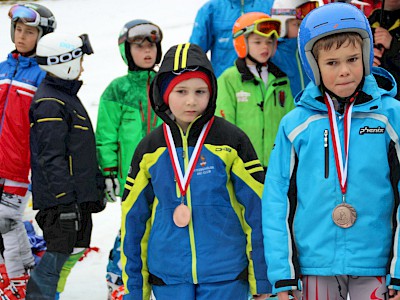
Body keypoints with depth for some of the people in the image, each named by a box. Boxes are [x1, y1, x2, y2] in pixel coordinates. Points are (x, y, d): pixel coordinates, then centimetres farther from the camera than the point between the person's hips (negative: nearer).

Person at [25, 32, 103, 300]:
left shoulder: (67, 96, 18)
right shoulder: (49, 104, -15)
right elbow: (52, 157, -20)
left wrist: (95, 191, 25)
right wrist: (64, 201, -23)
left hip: (79, 197, 10)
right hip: (61, 199, -10)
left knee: (74, 250, 13)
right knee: (58, 253, -8)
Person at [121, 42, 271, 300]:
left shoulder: (231, 141, -3)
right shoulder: (150, 150, 5)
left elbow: (257, 209, -1)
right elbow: (133, 219, 9)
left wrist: (262, 278, -2)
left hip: (226, 278, -2)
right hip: (168, 278, 2)